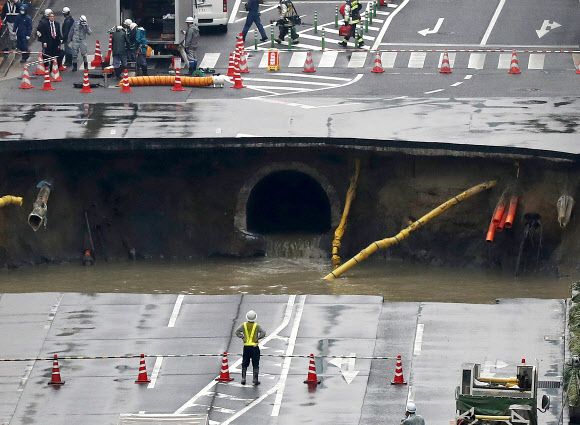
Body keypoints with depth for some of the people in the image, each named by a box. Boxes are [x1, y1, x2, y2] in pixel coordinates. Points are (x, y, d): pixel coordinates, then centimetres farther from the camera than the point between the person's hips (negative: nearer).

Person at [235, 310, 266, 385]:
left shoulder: (244, 325, 1)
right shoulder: (256, 326, -5)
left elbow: (237, 332, -7)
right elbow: (263, 333, -14)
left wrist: (242, 338, -5)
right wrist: (257, 338, -5)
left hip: (246, 347, 2)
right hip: (255, 347, -2)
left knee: (244, 364, 12)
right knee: (255, 364, 5)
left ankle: (243, 379, 7)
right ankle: (255, 380, 2)